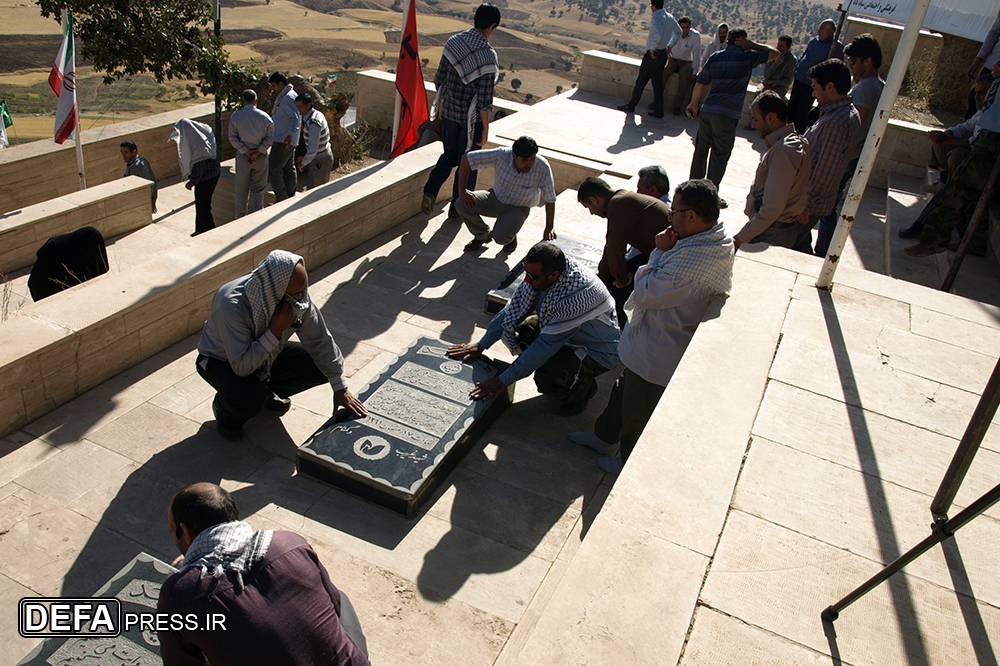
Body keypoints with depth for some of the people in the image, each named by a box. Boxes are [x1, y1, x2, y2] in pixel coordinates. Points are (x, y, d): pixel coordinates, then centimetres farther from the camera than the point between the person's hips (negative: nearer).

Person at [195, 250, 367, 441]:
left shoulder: (297, 296, -22)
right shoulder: (231, 305, -38)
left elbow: (319, 340, -12)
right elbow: (241, 366, -37)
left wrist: (340, 389, -13)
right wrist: (275, 331, -41)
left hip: (267, 356, 6)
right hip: (221, 360, -5)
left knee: (320, 367, -12)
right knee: (252, 398, -35)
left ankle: (267, 391, 13)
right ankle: (224, 406, 3)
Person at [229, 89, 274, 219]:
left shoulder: (235, 116, -5)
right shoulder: (264, 117, -5)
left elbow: (233, 137, -9)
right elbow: (270, 138, -9)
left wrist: (246, 151, -9)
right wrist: (258, 152, -10)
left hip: (242, 156, 0)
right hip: (261, 157, 0)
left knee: (241, 188, 12)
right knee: (258, 188, 9)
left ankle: (240, 215, 22)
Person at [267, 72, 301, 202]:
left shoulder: (289, 97, -17)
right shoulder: (283, 96, 16)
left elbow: (295, 118, -28)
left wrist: (290, 135, -39)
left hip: (283, 141, -11)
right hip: (284, 140, 11)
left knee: (273, 169, -8)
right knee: (288, 169, 15)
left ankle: (281, 199, -3)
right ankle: (290, 198, 22)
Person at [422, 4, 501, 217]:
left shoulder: (453, 42, -3)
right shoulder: (487, 56, -20)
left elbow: (439, 79, 5)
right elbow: (484, 98, -18)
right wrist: (485, 128, -9)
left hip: (449, 111, 5)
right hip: (471, 117, -5)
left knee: (449, 155, 23)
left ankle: (430, 191, 5)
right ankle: (459, 207, 22)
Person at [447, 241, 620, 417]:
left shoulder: (576, 295, -39)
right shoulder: (538, 273, -17)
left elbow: (546, 345, -36)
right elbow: (515, 308, -5)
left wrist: (503, 381, -31)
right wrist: (481, 345, -7)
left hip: (598, 351, -8)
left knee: (545, 377, -31)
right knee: (511, 333, -7)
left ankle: (583, 387, 3)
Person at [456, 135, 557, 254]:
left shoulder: (543, 168, -28)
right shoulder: (501, 155, -28)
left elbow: (550, 199, -14)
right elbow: (466, 158, -20)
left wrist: (549, 227, -16)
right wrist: (462, 191, -20)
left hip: (518, 209, -3)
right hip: (495, 198, 3)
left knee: (500, 237, -31)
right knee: (461, 204, -21)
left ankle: (510, 236, 9)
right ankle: (482, 235, 7)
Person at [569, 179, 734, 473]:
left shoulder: (696, 259, -38)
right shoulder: (719, 240, -4)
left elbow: (645, 294, -31)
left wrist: (659, 252, -22)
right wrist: (667, 251, -8)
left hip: (658, 357, -10)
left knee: (637, 410, 16)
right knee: (624, 390, 29)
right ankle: (604, 436, 52)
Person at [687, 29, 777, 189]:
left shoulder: (715, 57, 9)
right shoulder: (748, 57, -1)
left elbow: (700, 84, 10)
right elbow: (774, 53, 10)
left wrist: (693, 104, 21)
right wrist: (751, 45, 10)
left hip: (707, 111, 4)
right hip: (728, 115, -4)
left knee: (701, 149, 16)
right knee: (720, 155, 1)